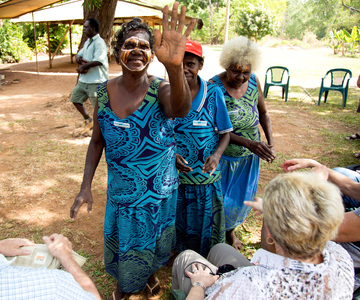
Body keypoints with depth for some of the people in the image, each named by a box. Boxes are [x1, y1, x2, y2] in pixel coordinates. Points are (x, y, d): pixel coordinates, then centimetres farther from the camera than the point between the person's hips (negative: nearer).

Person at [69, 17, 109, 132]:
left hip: (95, 82, -10)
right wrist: (79, 59, -9)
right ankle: (88, 120, 30)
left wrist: (83, 66, -14)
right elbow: (78, 55, 16)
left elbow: (98, 61, -26)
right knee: (75, 98, 17)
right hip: (83, 80, 10)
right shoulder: (87, 42, 16)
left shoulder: (99, 43, -15)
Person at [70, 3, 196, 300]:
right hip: (121, 189, 2)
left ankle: (151, 275, 57)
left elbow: (180, 110, -44)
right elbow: (97, 141, 1)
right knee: (122, 242, 20)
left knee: (152, 241, 22)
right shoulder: (105, 92, -9)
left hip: (159, 189, -1)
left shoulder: (161, 89, -19)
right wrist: (86, 186, -4)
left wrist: (175, 67, -63)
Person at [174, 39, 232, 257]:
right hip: (174, 174, 1)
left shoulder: (213, 93, -9)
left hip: (205, 174, 0)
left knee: (206, 224, 14)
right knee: (178, 223, 19)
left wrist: (216, 155, -22)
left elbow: (225, 133, -3)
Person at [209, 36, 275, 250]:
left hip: (249, 156, 5)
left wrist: (270, 142, -7)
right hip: (223, 155, -5)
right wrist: (247, 142, -31)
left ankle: (230, 230, 48)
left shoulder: (254, 82, -6)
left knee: (243, 196, 20)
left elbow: (263, 113, 7)